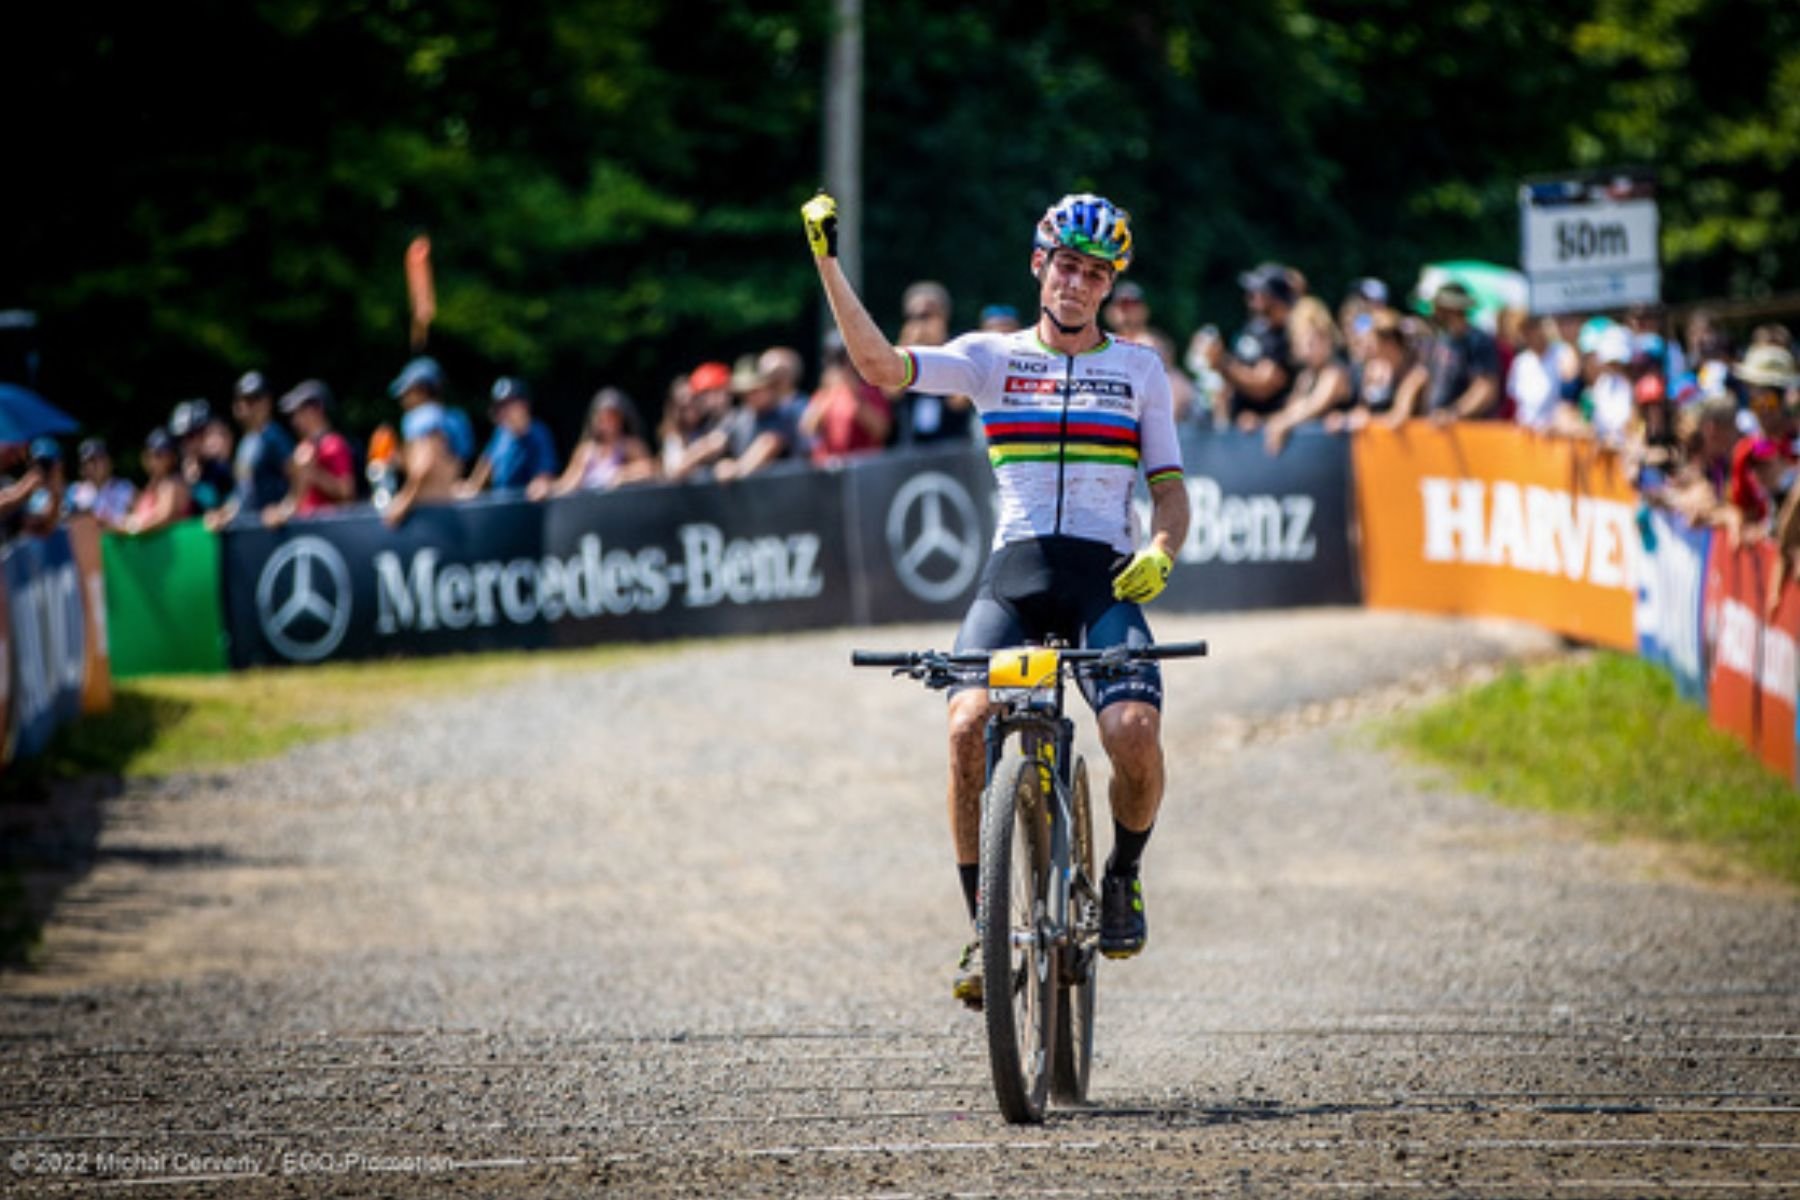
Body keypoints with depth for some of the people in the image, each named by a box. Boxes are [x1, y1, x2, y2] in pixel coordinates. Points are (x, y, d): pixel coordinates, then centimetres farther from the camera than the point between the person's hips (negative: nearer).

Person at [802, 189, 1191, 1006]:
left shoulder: (1139, 368, 13)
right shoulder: (992, 358, 11)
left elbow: (1169, 487, 11)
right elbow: (879, 364, -3)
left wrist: (1160, 552, -11)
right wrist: (827, 262, -12)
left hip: (1105, 574, 0)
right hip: (1013, 571, 0)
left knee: (1134, 732, -25)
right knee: (968, 727, -25)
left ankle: (1124, 875, 7)